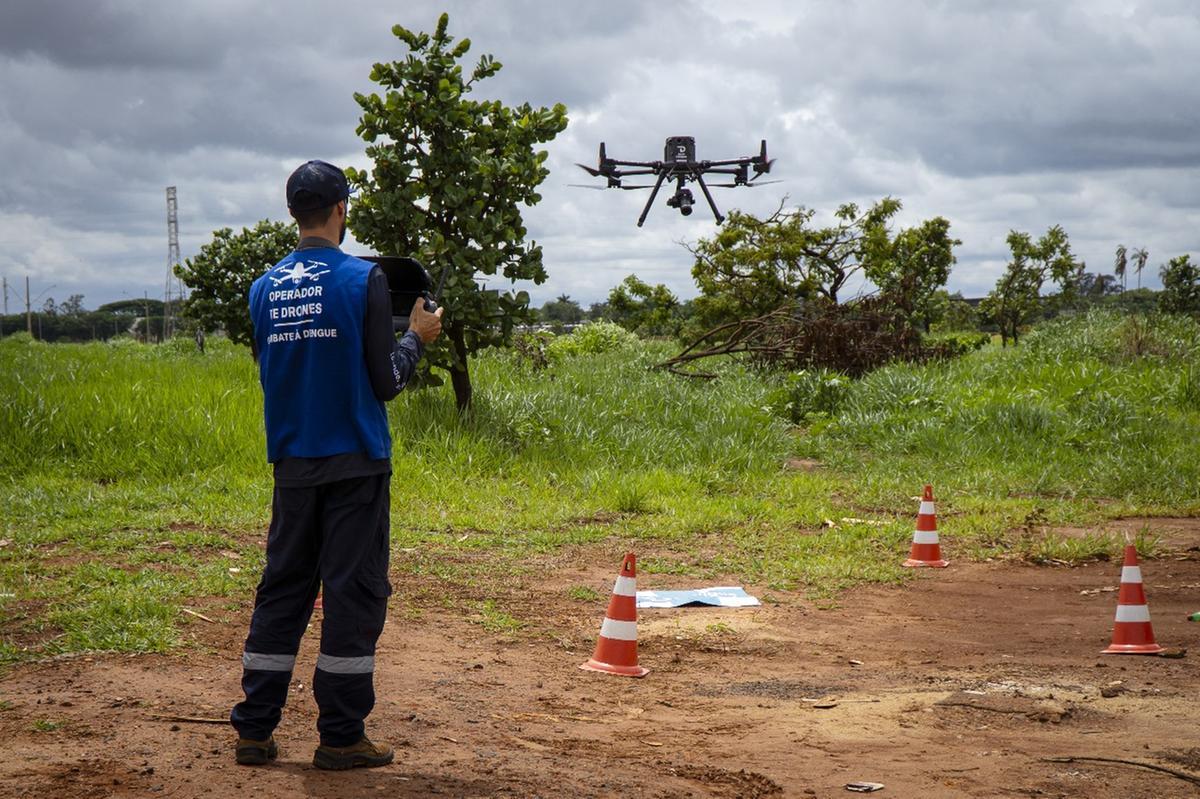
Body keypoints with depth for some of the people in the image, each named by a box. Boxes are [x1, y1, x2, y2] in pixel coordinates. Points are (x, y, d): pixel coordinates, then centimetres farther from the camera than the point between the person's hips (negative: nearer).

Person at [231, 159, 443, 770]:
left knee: (282, 588, 11)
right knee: (353, 593, 1)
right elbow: (386, 380, -9)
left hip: (292, 462, 5)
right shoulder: (363, 280, -9)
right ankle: (341, 737, 3)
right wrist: (417, 336, 9)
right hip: (354, 464, -5)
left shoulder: (264, 289, 6)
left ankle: (254, 730, 13)